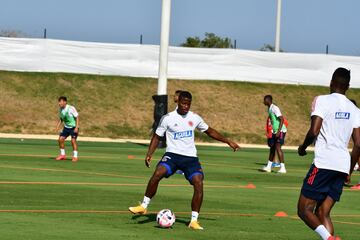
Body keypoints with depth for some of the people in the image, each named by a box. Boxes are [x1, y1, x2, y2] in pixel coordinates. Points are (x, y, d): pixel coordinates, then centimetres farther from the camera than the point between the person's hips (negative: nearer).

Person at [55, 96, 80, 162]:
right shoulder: (60, 109, -1)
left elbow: (77, 117, -15)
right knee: (60, 139, -3)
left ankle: (75, 156, -9)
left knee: (73, 140, -18)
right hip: (66, 127, 6)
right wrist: (58, 126, 0)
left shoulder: (71, 108, -21)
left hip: (73, 127, -6)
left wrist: (76, 127, -22)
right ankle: (62, 155, 11)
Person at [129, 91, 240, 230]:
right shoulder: (168, 118, -1)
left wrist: (228, 142, 19)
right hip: (172, 154, -2)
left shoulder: (195, 118, 7)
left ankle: (194, 221, -10)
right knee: (157, 174, -28)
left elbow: (210, 131, 21)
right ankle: (143, 206, -11)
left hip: (190, 157, 2)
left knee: (199, 183, -17)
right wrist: (149, 154, -6)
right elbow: (157, 136, 6)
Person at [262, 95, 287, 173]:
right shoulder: (269, 109, 14)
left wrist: (279, 131, -28)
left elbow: (282, 119, -23)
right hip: (275, 131, 10)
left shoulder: (275, 108, -16)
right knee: (272, 148, 14)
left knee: (277, 147, -18)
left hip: (281, 131, -10)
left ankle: (283, 168, -20)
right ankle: (268, 167, 23)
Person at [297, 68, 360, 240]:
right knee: (323, 213, 11)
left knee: (304, 209, -3)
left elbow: (314, 131, -13)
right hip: (343, 165, 6)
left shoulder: (322, 101, -2)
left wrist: (303, 147, 7)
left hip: (324, 163, -6)